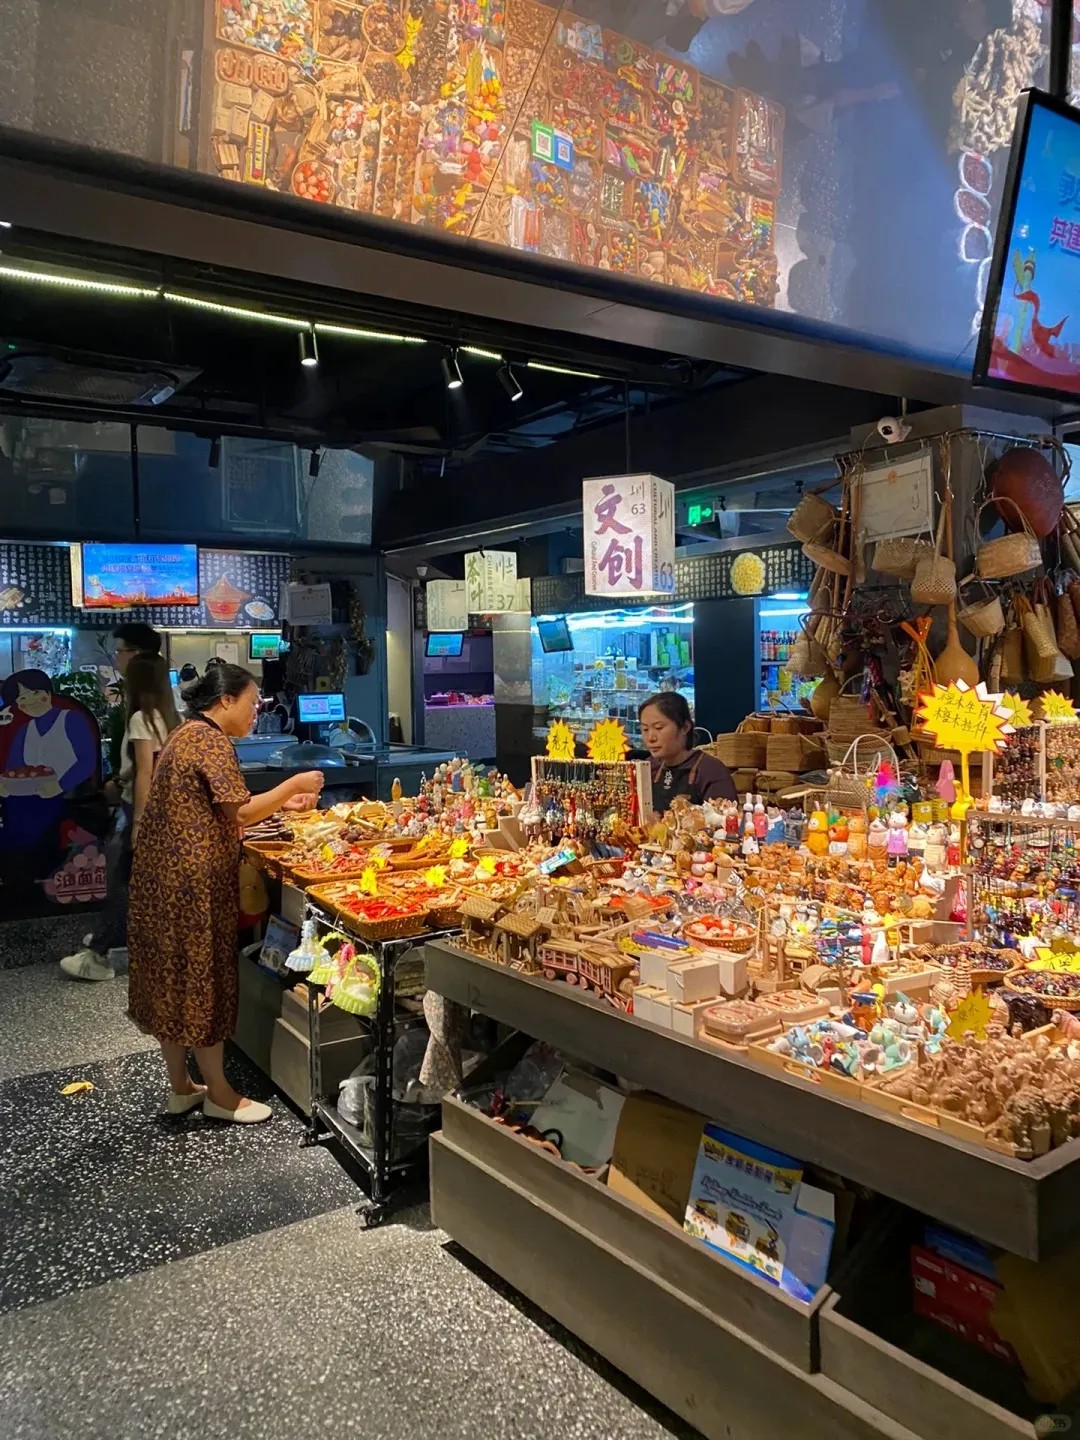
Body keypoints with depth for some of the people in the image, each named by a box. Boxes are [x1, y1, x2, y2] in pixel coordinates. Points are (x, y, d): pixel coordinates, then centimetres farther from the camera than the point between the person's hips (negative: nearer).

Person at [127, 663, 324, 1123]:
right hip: (194, 879, -10)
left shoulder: (186, 735, 16)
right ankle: (218, 1093, 14)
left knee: (171, 976, 15)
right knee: (202, 977, 1)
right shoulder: (213, 741, -15)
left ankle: (180, 1086, 27)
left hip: (162, 874, 10)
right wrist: (293, 784, -8)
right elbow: (239, 814, -19)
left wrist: (282, 802, 13)